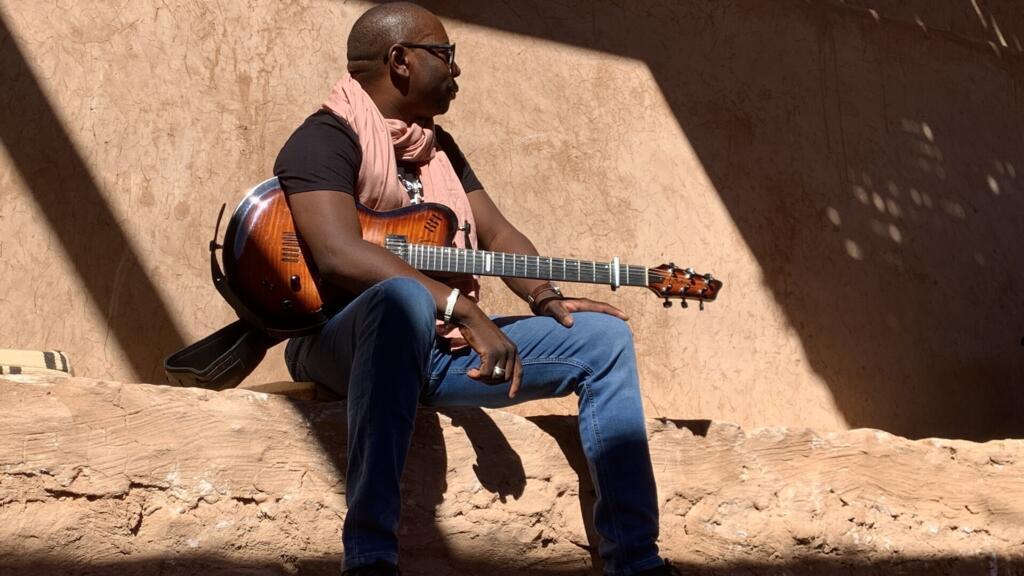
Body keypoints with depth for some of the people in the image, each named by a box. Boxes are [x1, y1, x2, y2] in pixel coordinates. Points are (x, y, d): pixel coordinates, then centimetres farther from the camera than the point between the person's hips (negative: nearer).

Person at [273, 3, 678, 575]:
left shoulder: (439, 146, 18)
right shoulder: (328, 138, -10)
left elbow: (497, 232, 17)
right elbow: (340, 255, -26)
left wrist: (546, 297, -4)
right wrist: (463, 307, -29)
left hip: (444, 347, 8)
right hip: (344, 341, -8)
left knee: (604, 336, -1)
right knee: (404, 298, -43)